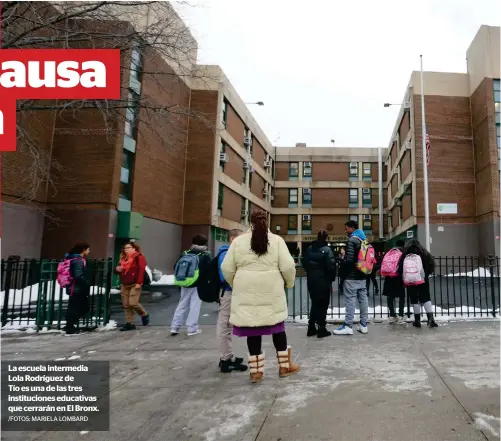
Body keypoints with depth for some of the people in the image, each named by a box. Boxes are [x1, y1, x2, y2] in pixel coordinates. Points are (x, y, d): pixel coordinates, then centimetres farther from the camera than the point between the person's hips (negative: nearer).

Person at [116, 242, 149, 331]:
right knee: (126, 305, 6)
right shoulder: (123, 258, 18)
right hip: (124, 285, 7)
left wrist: (139, 283, -22)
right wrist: (117, 269, 4)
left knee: (133, 303, -14)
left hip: (134, 284, -7)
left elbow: (141, 270, -14)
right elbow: (119, 270, 29)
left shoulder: (139, 257, -4)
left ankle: (144, 315, 13)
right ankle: (129, 323, 13)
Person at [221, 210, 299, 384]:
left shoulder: (238, 241, 1)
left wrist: (235, 285, 17)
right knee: (277, 327, 14)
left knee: (253, 330, 8)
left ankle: (256, 371, 15)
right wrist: (289, 283, 12)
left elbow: (227, 268, 1)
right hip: (271, 292, 0)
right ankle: (285, 366, 25)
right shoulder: (276, 240, -1)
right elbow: (288, 266, -7)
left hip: (247, 293, 1)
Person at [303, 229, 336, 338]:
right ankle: (321, 329, 9)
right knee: (323, 304, 5)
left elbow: (305, 263, 9)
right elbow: (331, 266, -19)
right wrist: (332, 278, -3)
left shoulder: (309, 249, 4)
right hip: (323, 280, -6)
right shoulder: (327, 250, -15)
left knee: (314, 303, 16)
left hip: (311, 280, 6)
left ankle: (311, 327, 19)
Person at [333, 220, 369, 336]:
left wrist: (343, 271, -8)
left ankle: (348, 326, -3)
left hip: (352, 276, -9)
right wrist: (364, 271, 15)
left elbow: (349, 260, -20)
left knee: (350, 300, -6)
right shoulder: (364, 240, 15)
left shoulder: (351, 241, -13)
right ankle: (363, 325, 15)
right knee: (363, 299, 9)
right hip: (362, 276, 9)